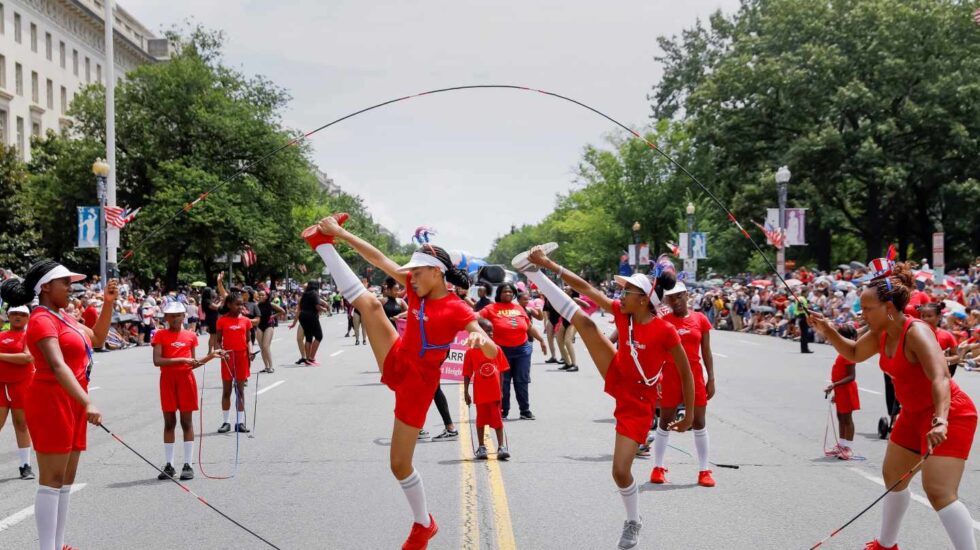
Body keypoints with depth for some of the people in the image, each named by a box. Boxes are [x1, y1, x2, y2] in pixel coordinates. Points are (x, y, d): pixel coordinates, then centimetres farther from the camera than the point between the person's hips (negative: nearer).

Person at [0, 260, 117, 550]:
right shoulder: (42, 320, -13)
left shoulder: (61, 317, 15)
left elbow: (97, 338, 26)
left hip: (72, 404, 9)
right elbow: (57, 366, -26)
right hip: (52, 402, -9)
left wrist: (108, 303, 12)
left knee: (66, 480, 11)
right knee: (52, 480, -8)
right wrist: (87, 404, -36)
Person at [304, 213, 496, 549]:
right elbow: (379, 259, -1)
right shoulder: (418, 289, -1)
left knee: (400, 464, -1)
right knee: (368, 303, -8)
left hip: (417, 382, -6)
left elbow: (493, 352, -28)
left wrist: (481, 339, -52)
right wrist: (340, 234, -3)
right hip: (396, 363, 6)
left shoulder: (457, 309, -19)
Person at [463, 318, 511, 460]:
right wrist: (466, 392, -2)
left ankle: (501, 447, 8)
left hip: (495, 392, 1)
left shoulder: (497, 349, 0)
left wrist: (501, 390, 1)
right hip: (480, 393, -1)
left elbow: (501, 371, 4)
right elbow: (467, 374, -2)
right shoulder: (471, 352, -6)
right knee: (481, 419, 11)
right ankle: (481, 448, 21)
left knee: (497, 419, 4)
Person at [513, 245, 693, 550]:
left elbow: (685, 372, -16)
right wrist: (549, 265, -12)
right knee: (582, 320, -6)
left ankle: (633, 522, 21)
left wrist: (689, 414, -10)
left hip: (638, 401, -5)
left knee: (621, 471, -7)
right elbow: (586, 288, -9)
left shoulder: (665, 331, -27)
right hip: (617, 378, 5)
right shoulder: (621, 312, -11)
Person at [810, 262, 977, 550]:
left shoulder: (916, 332, -27)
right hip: (915, 414, 10)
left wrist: (940, 421, -52)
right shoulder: (881, 334, -1)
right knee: (893, 476, 22)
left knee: (939, 492, -21)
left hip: (949, 415, -10)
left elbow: (940, 378, -38)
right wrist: (828, 331, 3)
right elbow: (854, 353, 19)